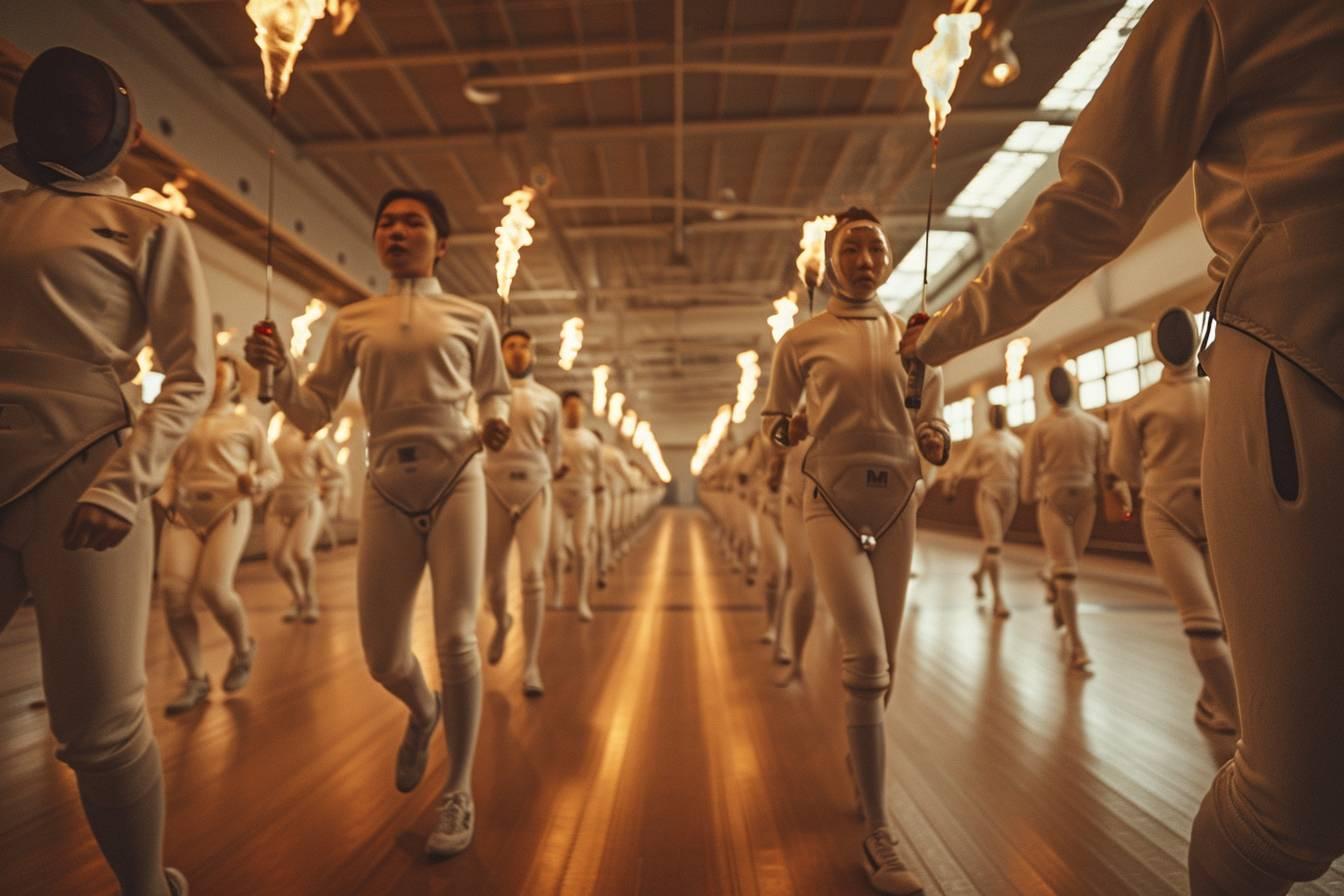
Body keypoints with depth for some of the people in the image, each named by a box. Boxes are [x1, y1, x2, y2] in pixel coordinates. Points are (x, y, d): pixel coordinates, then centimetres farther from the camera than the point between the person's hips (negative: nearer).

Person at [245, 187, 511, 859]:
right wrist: (279, 371, -9)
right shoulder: (353, 321, 10)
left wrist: (495, 421, -4)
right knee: (382, 656, 8)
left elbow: (494, 390, 18)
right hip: (387, 492, 2)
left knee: (456, 639, -6)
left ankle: (459, 791, 15)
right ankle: (423, 712, 44)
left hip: (455, 482, -2)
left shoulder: (471, 317, 7)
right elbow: (313, 415, 9)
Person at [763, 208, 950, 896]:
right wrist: (784, 429, -10)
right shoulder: (801, 340, 4)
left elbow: (932, 423, 14)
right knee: (867, 658, -16)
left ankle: (865, 781, 36)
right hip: (833, 502, -3)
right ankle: (879, 835, -3)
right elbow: (772, 418, 12)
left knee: (879, 664, 10)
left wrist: (935, 442, -7)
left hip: (896, 503, 3)